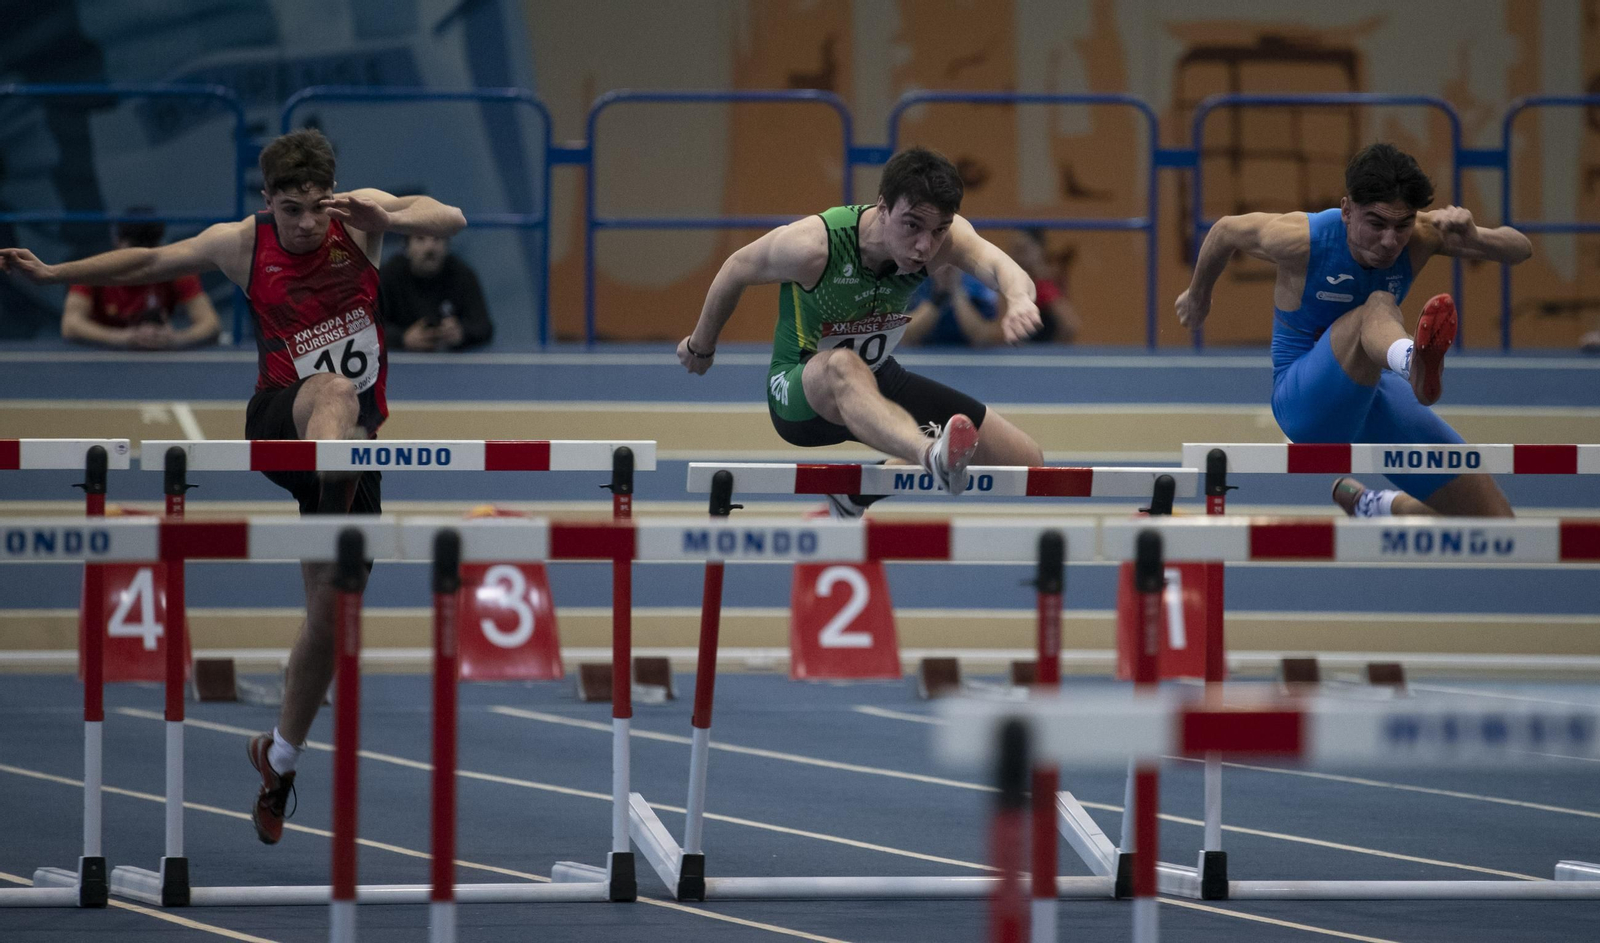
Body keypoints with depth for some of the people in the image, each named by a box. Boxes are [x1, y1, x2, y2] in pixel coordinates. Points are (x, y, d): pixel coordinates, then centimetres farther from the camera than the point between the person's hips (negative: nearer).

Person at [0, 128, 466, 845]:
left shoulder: (361, 217, -1)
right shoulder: (241, 245, 0)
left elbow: (452, 220, -14)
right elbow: (149, 262, 12)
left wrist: (390, 219, -34)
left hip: (354, 436, 1)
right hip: (278, 420, -1)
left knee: (330, 609, 0)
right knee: (333, 388, -38)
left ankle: (278, 758, 19)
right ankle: (336, 508, -69)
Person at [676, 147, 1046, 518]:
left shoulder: (945, 234, -21)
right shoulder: (812, 246, -28)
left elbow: (994, 262, -42)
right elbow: (736, 271, -9)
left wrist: (1019, 299, -67)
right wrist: (701, 346, 10)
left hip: (880, 380, 6)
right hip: (799, 390, -6)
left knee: (1025, 459, -1)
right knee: (844, 367, -44)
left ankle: (854, 494, 12)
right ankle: (933, 456, -75)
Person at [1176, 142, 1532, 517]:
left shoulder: (1420, 236, -14)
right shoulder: (1299, 240, -22)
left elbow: (1520, 248, -13)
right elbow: (1226, 231, -2)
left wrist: (1472, 238, -36)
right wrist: (1198, 295, 18)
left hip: (1373, 393, 5)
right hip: (1306, 403, -5)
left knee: (1496, 520, 0)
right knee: (1378, 306, -38)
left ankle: (1371, 505, 27)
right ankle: (1414, 361, -79)